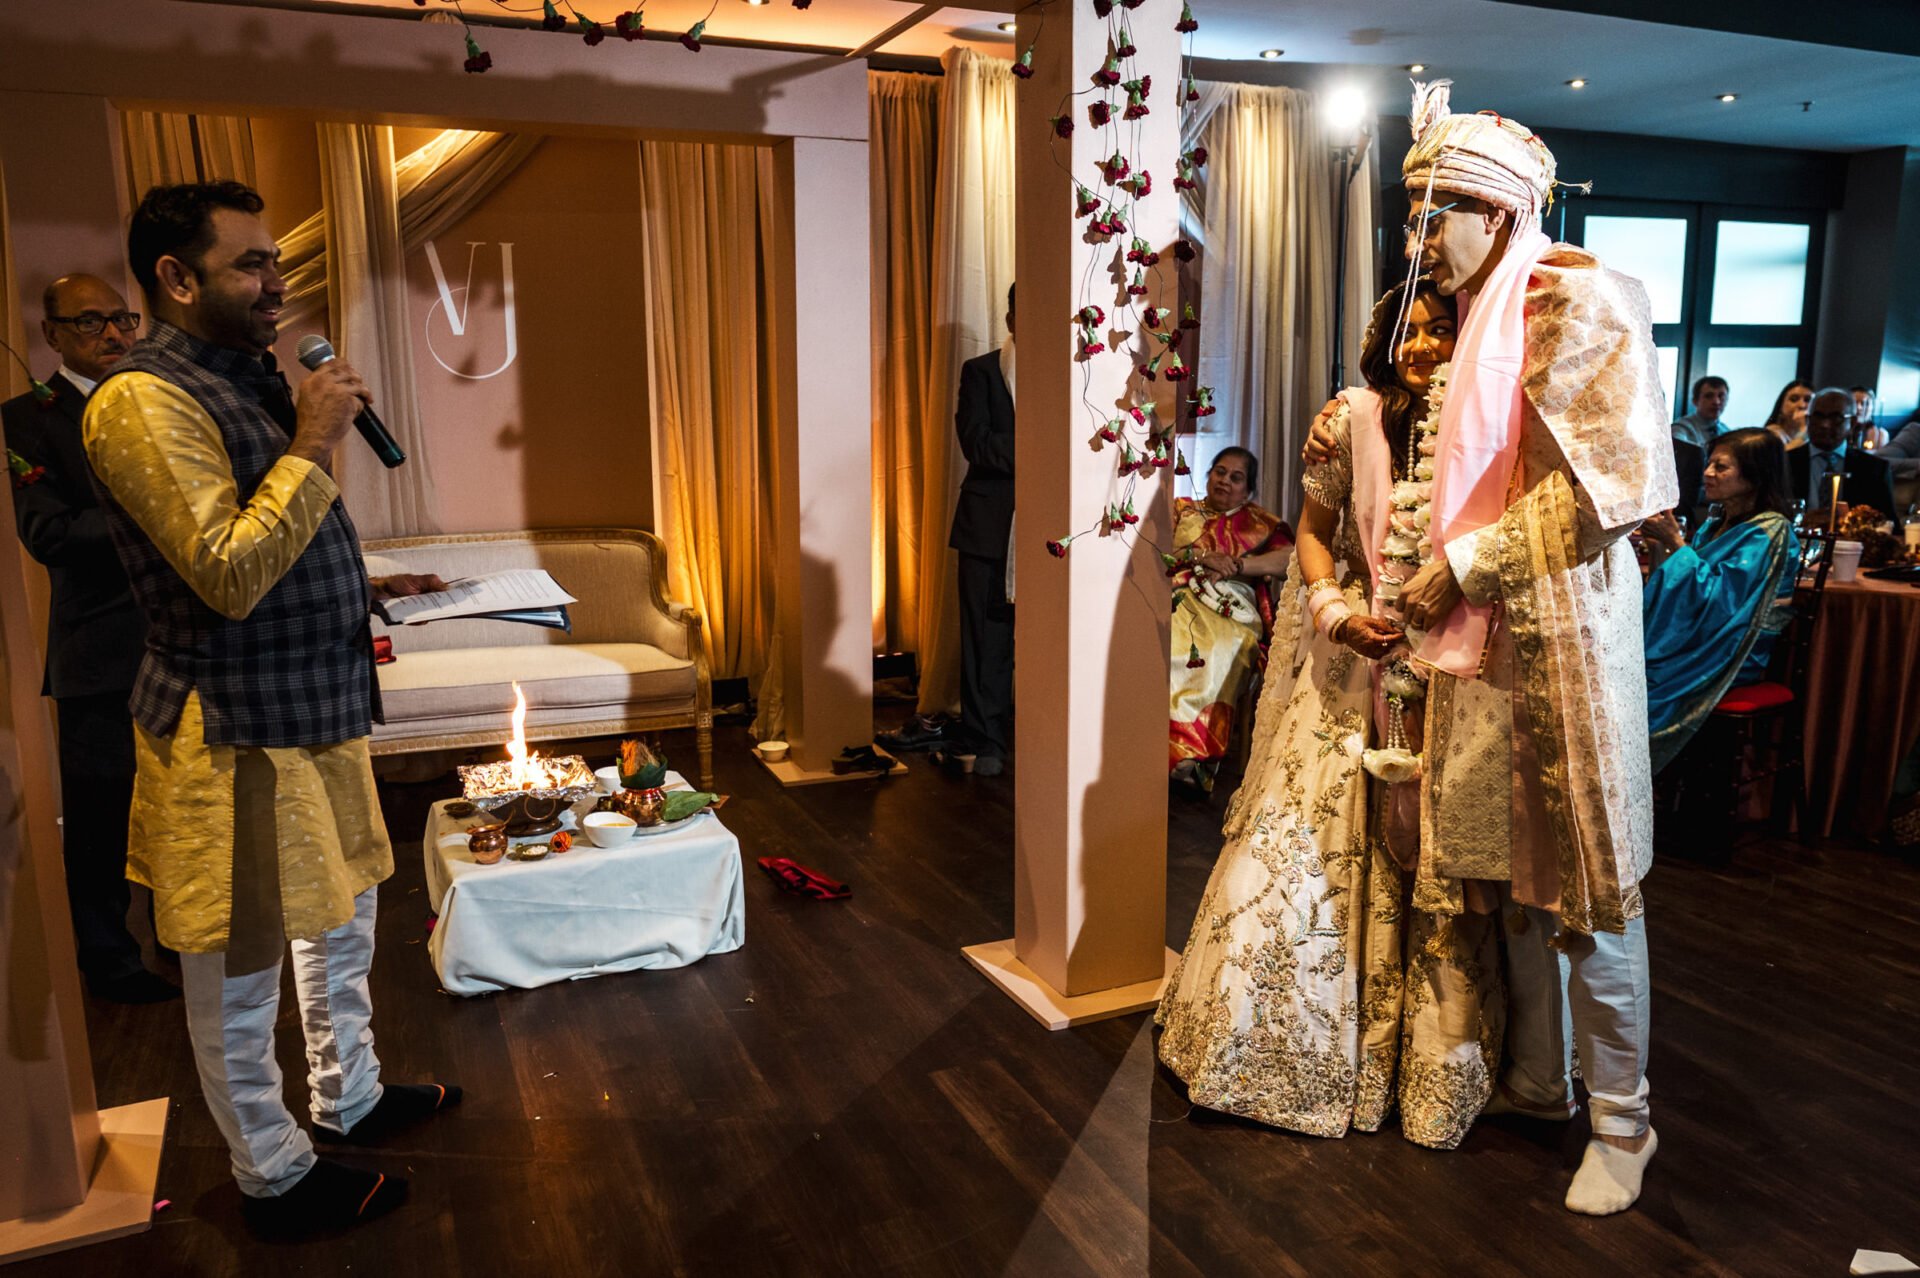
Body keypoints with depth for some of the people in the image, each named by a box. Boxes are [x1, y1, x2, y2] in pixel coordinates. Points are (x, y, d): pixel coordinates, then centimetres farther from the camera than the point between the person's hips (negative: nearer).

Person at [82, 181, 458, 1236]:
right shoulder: (144, 399, -18)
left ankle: (348, 1098, 41)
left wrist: (367, 589, 15)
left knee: (343, 920, 22)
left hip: (315, 711, 10)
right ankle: (273, 1176, 23)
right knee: (242, 969, 6)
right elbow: (229, 576, -26)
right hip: (235, 734, -10)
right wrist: (311, 444, -21)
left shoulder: (241, 376, 14)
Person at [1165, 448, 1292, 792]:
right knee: (1175, 644, -36)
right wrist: (1204, 556, -5)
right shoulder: (1182, 509, 27)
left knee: (1226, 648, -37)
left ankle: (1194, 750, -40)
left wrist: (1234, 565, -5)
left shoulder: (1261, 522, 25)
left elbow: (1292, 556, 5)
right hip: (1181, 597, 1)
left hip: (1233, 609, -1)